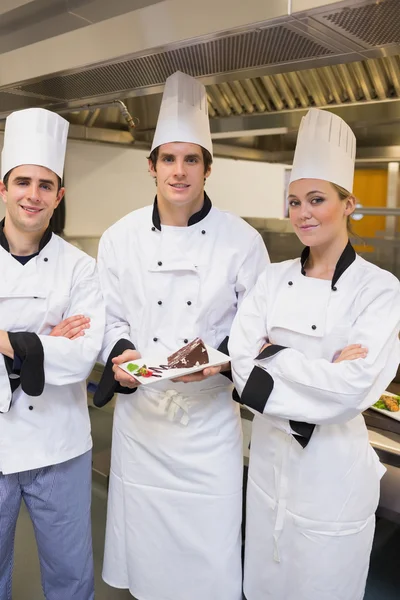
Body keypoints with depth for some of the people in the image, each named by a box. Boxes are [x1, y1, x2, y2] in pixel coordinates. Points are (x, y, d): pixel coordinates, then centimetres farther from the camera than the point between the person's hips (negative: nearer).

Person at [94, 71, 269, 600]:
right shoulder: (121, 237, -1)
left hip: (210, 412, -1)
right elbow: (109, 317, 6)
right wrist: (120, 353, -14)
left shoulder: (241, 240, -6)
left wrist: (223, 357, -18)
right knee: (143, 531, 17)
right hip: (140, 409, 2)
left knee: (212, 534, 9)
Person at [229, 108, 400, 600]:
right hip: (268, 454, 4)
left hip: (332, 465, -4)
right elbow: (242, 362, -12)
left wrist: (274, 357, -19)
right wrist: (324, 372, -20)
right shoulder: (273, 279, -1)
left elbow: (352, 389, -23)